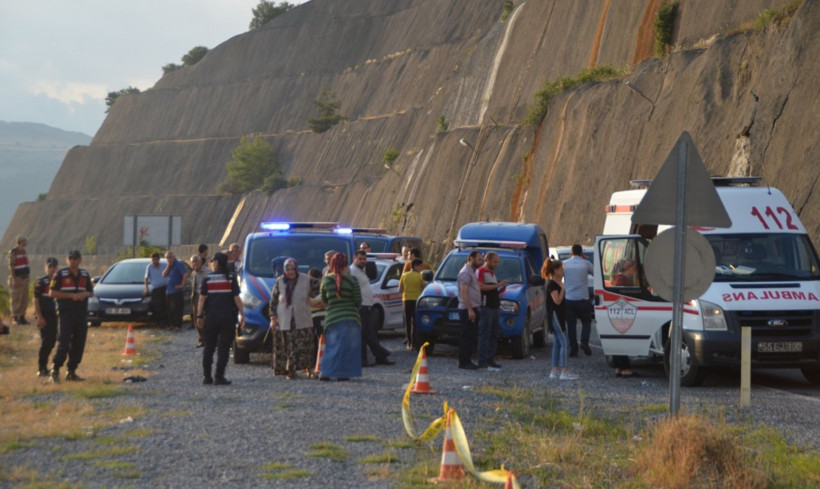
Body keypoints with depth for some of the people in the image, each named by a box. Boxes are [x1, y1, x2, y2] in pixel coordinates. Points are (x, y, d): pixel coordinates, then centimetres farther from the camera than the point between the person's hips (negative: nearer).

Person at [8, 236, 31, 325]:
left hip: (25, 278, 8)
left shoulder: (23, 251, 13)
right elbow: (11, 266, -16)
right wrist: (14, 279, -21)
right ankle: (15, 318, 1)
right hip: (17, 279, -8)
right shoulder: (13, 252, -12)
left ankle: (22, 317, 15)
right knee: (16, 299, -4)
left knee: (25, 299, 8)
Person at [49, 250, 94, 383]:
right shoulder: (60, 274, 0)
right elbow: (52, 293, -5)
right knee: (63, 343, -11)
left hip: (81, 313, 5)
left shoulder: (85, 275, 15)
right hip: (66, 312, -5)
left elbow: (91, 292, 21)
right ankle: (55, 370, -4)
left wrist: (85, 294, -4)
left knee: (78, 344, 5)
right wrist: (71, 295, -13)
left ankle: (72, 372, 13)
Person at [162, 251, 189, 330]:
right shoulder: (168, 265, 15)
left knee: (177, 309, -7)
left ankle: (178, 325, -5)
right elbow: (164, 274, 5)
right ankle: (172, 324, 19)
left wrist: (182, 285, -19)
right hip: (168, 291, 8)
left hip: (176, 291, -8)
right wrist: (168, 266, -5)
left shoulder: (178, 264, -10)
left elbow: (185, 274, -21)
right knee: (170, 310, 11)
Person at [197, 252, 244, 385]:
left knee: (209, 347, 12)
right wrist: (242, 314, 1)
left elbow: (202, 298, -1)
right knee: (223, 348, 1)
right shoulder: (231, 278, -1)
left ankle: (206, 376, 10)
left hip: (211, 317, 1)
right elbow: (236, 298, -4)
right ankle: (219, 377, -4)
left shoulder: (208, 278, 1)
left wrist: (199, 316, 3)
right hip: (227, 317, -1)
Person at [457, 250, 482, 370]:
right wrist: (470, 310, -23)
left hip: (473, 308, 10)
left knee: (471, 336, 11)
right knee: (466, 336, -8)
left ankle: (468, 361, 16)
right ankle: (463, 362, -6)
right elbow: (464, 293, -19)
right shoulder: (465, 273, -13)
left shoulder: (472, 272, 19)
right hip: (467, 309, -10)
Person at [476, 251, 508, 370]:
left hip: (495, 307, 9)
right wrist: (498, 285, -19)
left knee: (494, 336, 9)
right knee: (484, 335, -9)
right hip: (486, 307, -9)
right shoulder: (480, 271, -5)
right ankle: (482, 361, -8)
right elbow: (481, 286, -19)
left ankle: (490, 360, 13)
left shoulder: (493, 273, 23)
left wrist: (500, 289, 7)